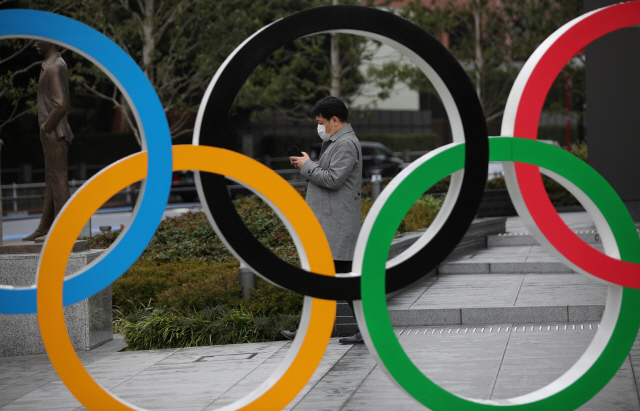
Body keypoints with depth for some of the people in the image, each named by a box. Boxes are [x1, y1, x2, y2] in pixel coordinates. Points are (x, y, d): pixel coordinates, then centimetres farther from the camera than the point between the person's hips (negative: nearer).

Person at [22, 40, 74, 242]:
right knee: (51, 181, 11)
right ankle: (45, 228, 16)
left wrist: (46, 128, -14)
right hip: (54, 133, 10)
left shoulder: (53, 68, -16)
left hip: (53, 133, -10)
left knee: (58, 180, -7)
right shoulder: (60, 65, 16)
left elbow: (60, 105, -26)